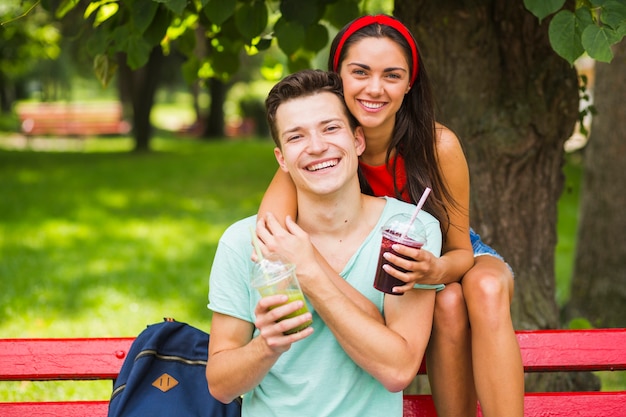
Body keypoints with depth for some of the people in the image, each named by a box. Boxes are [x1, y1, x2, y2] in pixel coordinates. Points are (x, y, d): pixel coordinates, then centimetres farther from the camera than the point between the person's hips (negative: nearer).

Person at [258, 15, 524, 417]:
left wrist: (437, 269, -39)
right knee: (448, 304, -33)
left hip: (449, 260, 0)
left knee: (486, 290, -35)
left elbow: (460, 251, -16)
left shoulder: (439, 145, -25)